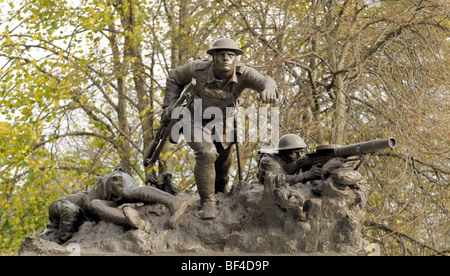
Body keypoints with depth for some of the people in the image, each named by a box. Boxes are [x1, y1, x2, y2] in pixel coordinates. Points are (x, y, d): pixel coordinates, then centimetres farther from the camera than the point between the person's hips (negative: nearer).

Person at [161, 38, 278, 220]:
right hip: (196, 121, -3)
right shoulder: (199, 68, -27)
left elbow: (263, 81, -47)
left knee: (223, 160, 22)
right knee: (206, 153, -28)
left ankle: (219, 191, 56)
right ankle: (207, 202, -13)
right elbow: (175, 78, -8)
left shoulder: (243, 73, -28)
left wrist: (268, 88, -71)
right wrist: (169, 106, -13)